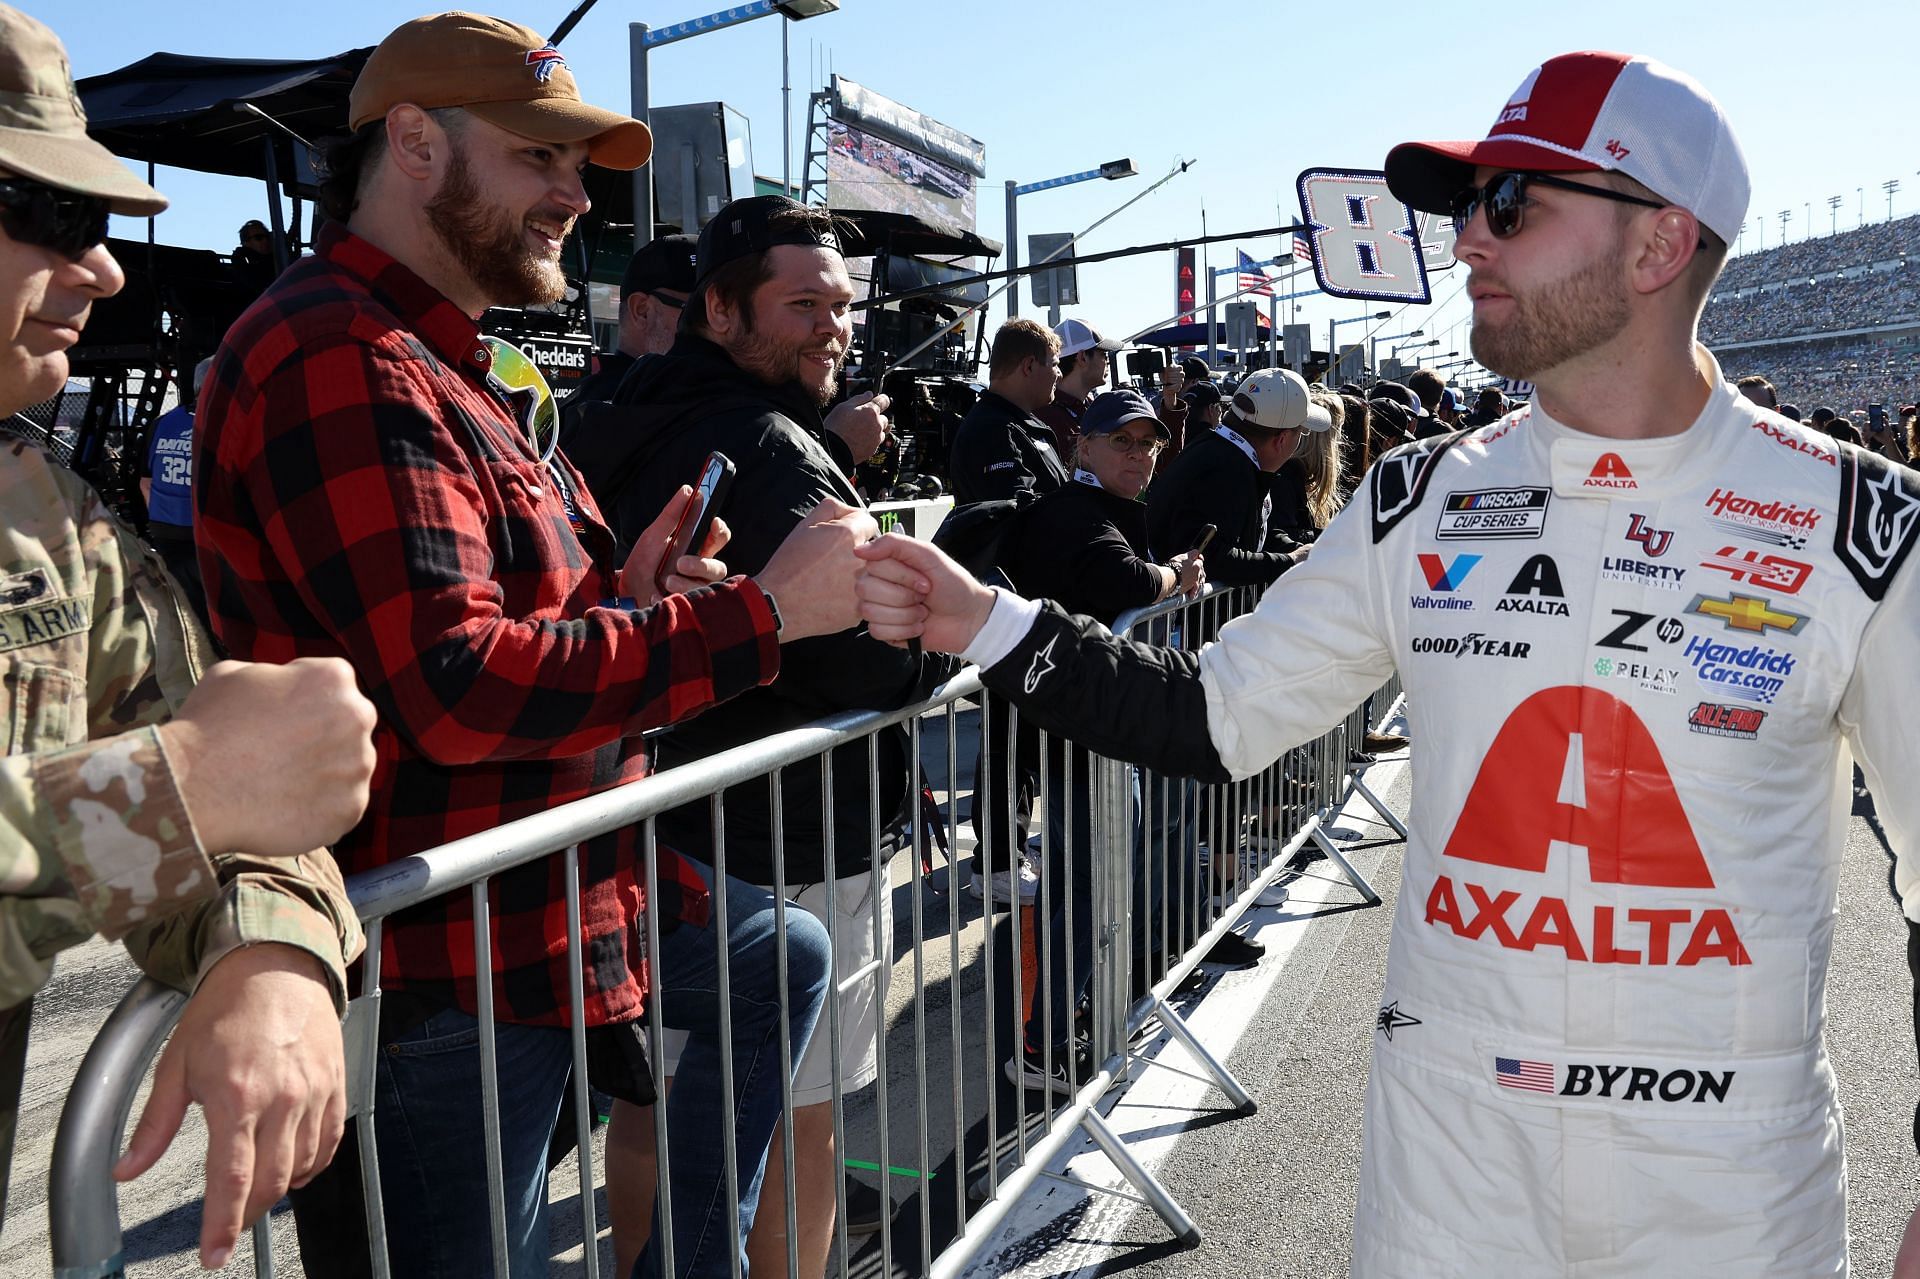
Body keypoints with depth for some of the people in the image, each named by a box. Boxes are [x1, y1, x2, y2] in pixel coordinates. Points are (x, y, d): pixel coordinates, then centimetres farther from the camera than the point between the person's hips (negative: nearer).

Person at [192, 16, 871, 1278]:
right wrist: (766, 608, -23)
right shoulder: (340, 359, -18)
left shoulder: (457, 368, 15)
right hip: (436, 966, -10)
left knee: (784, 956, 24)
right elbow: (458, 686, -28)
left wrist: (619, 597, 0)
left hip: (562, 896, 10)